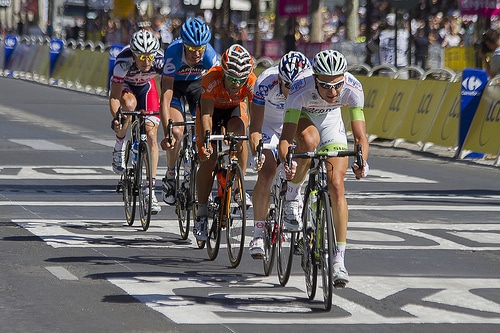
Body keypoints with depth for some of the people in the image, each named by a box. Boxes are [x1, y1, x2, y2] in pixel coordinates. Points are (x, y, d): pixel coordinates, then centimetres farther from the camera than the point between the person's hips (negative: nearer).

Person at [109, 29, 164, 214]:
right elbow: (114, 96, -34)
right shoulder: (124, 62, -38)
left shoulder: (160, 60, -35)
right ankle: (120, 146, -13)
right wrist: (115, 117, -51)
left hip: (146, 86, 2)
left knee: (151, 135, -10)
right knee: (129, 103, -38)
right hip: (124, 86, -2)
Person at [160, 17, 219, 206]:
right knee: (177, 131, -19)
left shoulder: (209, 55, -33)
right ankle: (170, 175, 2)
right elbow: (166, 98, -39)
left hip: (197, 83, 2)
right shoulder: (174, 53, -38)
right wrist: (167, 133, -45)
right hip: (174, 84, -2)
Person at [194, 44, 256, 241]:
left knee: (238, 129, -34)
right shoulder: (211, 79, -37)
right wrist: (206, 141, -50)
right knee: (208, 160, -13)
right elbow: (206, 115, -38)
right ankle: (201, 214, -1)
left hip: (235, 108, 1)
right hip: (212, 108, -1)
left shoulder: (251, 82, -32)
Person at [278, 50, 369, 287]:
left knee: (336, 186, -11)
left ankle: (339, 259, -6)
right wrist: (286, 161, -59)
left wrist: (362, 162, -54)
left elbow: (360, 135, -35)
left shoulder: (352, 87, -34)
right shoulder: (301, 87, -39)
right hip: (302, 117, -2)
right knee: (309, 141, -38)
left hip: (331, 121, 2)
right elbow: (286, 136, -41)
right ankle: (292, 195, -13)